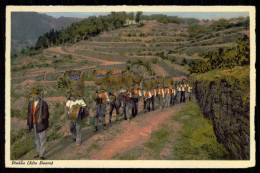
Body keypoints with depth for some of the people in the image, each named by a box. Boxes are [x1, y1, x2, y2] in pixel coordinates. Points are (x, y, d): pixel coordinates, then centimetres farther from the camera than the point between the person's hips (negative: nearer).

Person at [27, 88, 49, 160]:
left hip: (41, 124, -6)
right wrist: (29, 124, 9)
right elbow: (29, 114, 10)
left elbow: (46, 114, -13)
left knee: (42, 139, -3)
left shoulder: (43, 103, -13)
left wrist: (42, 119, -32)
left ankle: (42, 154, 4)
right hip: (34, 124, 6)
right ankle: (38, 152, 29)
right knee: (37, 139, 16)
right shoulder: (31, 103, 5)